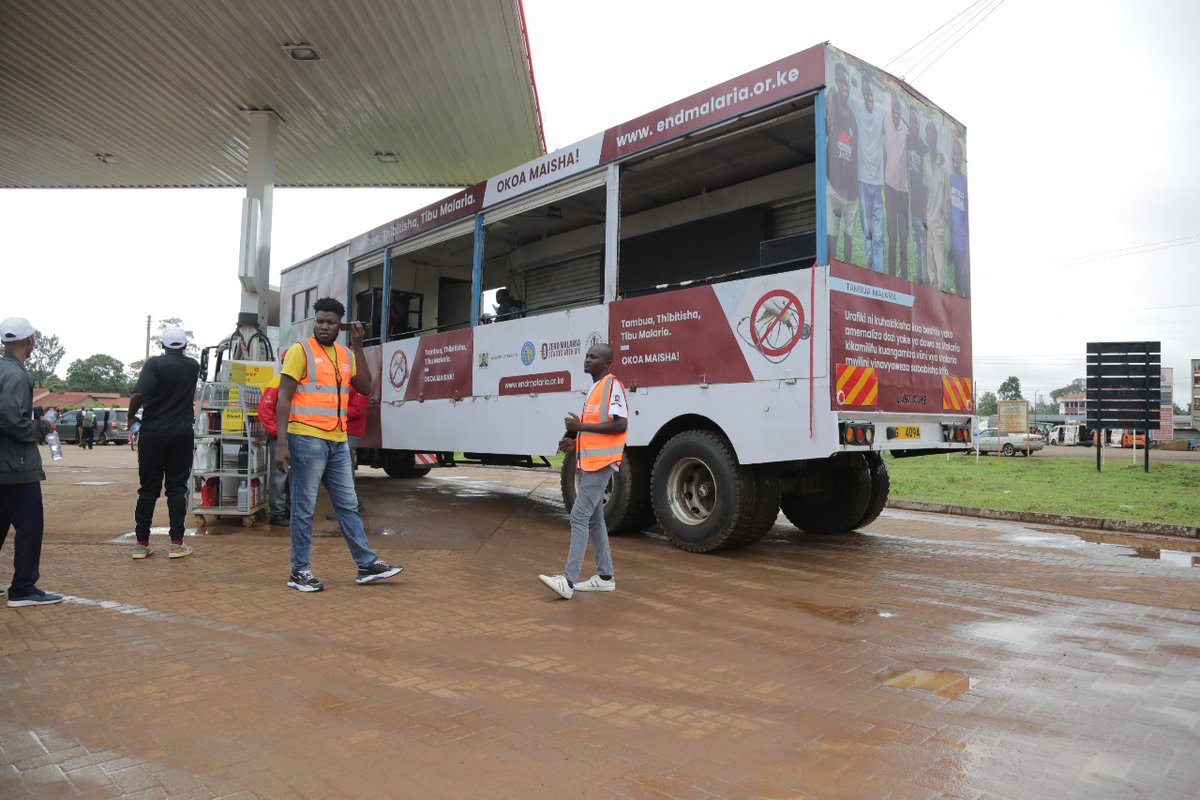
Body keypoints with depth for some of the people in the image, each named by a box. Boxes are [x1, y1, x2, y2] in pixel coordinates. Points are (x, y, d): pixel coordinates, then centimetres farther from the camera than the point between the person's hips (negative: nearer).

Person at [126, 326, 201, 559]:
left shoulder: (155, 364, -7)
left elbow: (138, 395, -20)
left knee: (149, 488, 6)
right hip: (182, 434, 2)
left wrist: (131, 415, -3)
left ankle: (142, 543, 11)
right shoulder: (193, 366, 6)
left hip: (153, 434, -2)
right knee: (177, 488, 4)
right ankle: (176, 544, 2)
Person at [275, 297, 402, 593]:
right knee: (304, 508, 2)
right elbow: (284, 398, -9)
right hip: (307, 440, -6)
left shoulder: (345, 354, 13)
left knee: (348, 505, 11)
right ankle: (300, 571, 13)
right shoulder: (301, 350, -5)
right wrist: (281, 443, -16)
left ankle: (367, 564, 18)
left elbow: (365, 388, 5)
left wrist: (358, 347, 2)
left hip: (338, 442, 6)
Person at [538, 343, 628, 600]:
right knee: (594, 518, 12)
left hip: (600, 463, -10)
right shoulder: (594, 388, 18)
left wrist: (581, 426, -20)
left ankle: (568, 580, -15)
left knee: (579, 516, -14)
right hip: (588, 462, 10)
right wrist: (573, 439, 8)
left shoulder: (612, 385, -11)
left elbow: (620, 424, -21)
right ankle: (605, 576, 20)